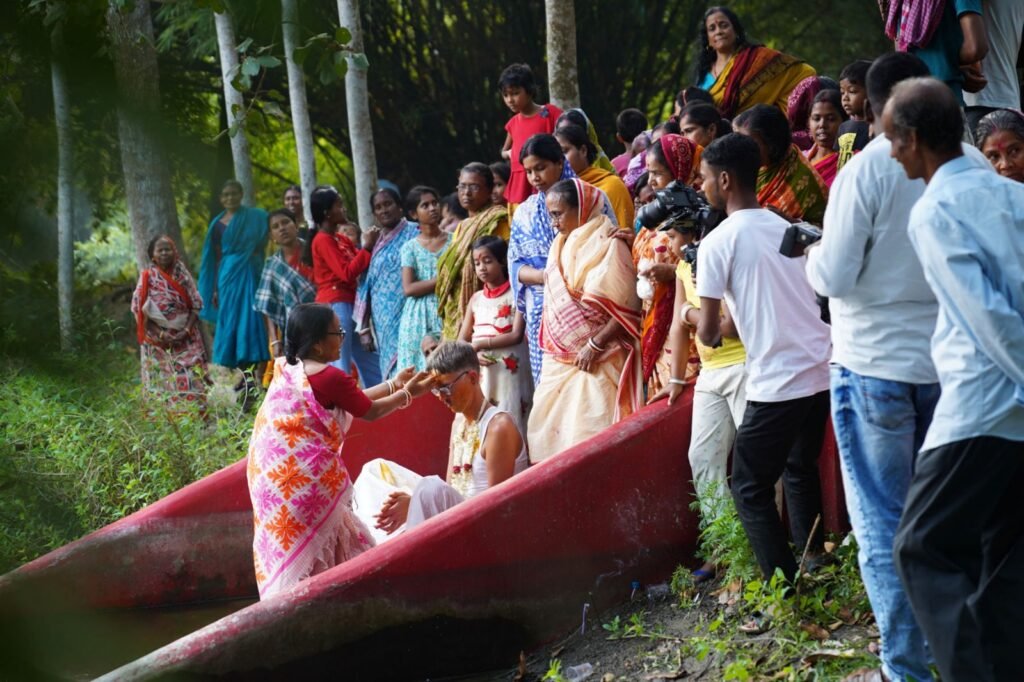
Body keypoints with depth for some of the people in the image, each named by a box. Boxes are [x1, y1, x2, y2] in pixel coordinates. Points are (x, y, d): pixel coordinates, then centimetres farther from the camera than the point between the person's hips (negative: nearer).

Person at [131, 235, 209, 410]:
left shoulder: (182, 275, 2)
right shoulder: (147, 278, -1)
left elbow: (196, 305, 3)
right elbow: (139, 310, -3)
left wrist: (187, 330, -10)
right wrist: (160, 334, -10)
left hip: (186, 339, 1)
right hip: (157, 341, -1)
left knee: (191, 381, -4)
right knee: (162, 382, -2)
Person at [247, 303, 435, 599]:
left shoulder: (286, 369, 10)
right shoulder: (329, 377, -14)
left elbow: (347, 402, 18)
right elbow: (370, 411, 1)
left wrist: (395, 385, 22)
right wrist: (408, 394, 16)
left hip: (268, 472, 7)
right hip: (307, 476, -7)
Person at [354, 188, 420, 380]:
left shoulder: (412, 233, 0)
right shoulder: (377, 243, 17)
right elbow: (367, 286, 17)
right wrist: (364, 328, 13)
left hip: (405, 317, -6)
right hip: (382, 323, 6)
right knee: (389, 370, 4)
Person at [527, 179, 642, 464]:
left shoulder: (606, 245, -9)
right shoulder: (561, 247, 14)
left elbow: (627, 308, -15)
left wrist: (595, 345, -18)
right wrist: (550, 344, 10)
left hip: (596, 362, -8)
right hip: (559, 361, 8)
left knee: (591, 437, -10)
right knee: (548, 430, 4)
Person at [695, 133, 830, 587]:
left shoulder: (718, 242, -8)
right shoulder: (785, 228, 12)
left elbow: (709, 332, -8)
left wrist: (706, 328, 13)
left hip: (777, 383, -7)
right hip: (821, 372, 7)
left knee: (750, 488, 4)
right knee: (800, 470, 25)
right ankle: (814, 566, 27)